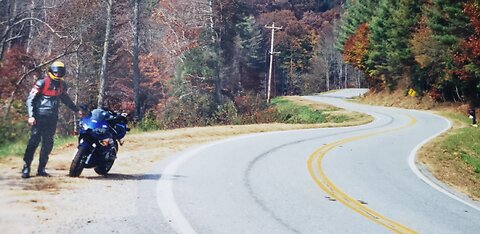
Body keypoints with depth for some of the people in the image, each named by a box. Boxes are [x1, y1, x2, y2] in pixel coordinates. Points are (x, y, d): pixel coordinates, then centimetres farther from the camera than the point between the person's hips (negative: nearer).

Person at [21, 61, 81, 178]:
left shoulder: (62, 85, 13)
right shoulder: (42, 83, -5)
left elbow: (66, 99, 30)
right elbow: (30, 99, -6)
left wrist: (76, 110, 33)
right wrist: (31, 116, -15)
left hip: (52, 118, 6)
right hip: (40, 117, -6)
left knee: (48, 143, 4)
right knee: (34, 141, -11)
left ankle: (41, 169, 10)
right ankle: (26, 168, -9)